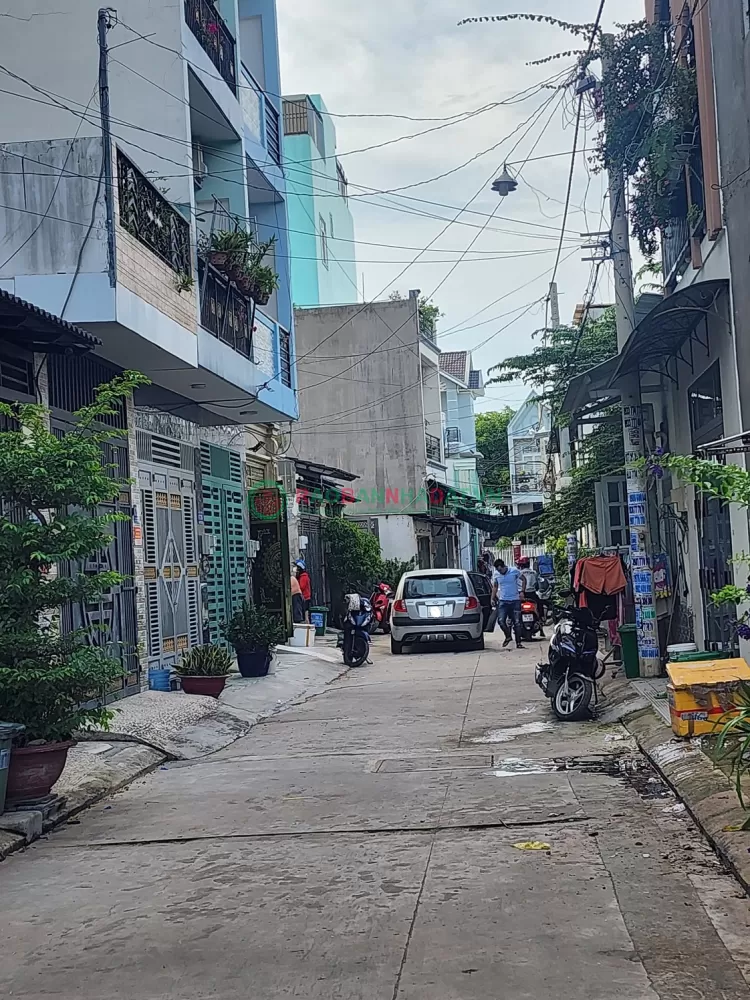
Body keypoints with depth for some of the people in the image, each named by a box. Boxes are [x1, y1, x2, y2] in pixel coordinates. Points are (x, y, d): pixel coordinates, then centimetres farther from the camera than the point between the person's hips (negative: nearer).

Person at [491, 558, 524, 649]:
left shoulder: (514, 571, -7)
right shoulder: (496, 574, 0)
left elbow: (523, 579, 7)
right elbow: (495, 586, 14)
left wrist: (521, 591, -1)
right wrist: (493, 598, 8)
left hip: (515, 600, -2)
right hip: (503, 601, 2)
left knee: (517, 622, 0)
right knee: (501, 621, -13)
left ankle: (518, 643, 8)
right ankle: (508, 636, 12)